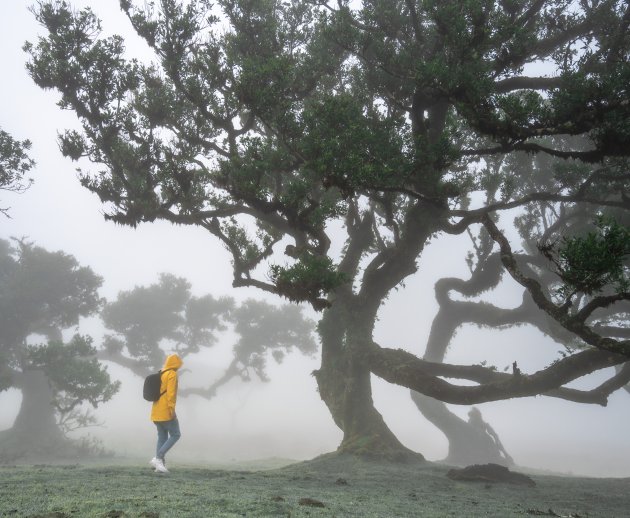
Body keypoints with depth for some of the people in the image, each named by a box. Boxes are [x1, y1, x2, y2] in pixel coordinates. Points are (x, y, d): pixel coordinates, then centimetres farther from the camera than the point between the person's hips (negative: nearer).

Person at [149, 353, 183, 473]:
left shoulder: (160, 374, 17)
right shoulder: (172, 374, -10)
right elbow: (171, 393, -19)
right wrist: (172, 409, -20)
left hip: (156, 412, 9)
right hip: (166, 411, -9)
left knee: (162, 437, 10)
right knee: (175, 435, 0)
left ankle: (160, 464, 6)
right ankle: (158, 458, -10)